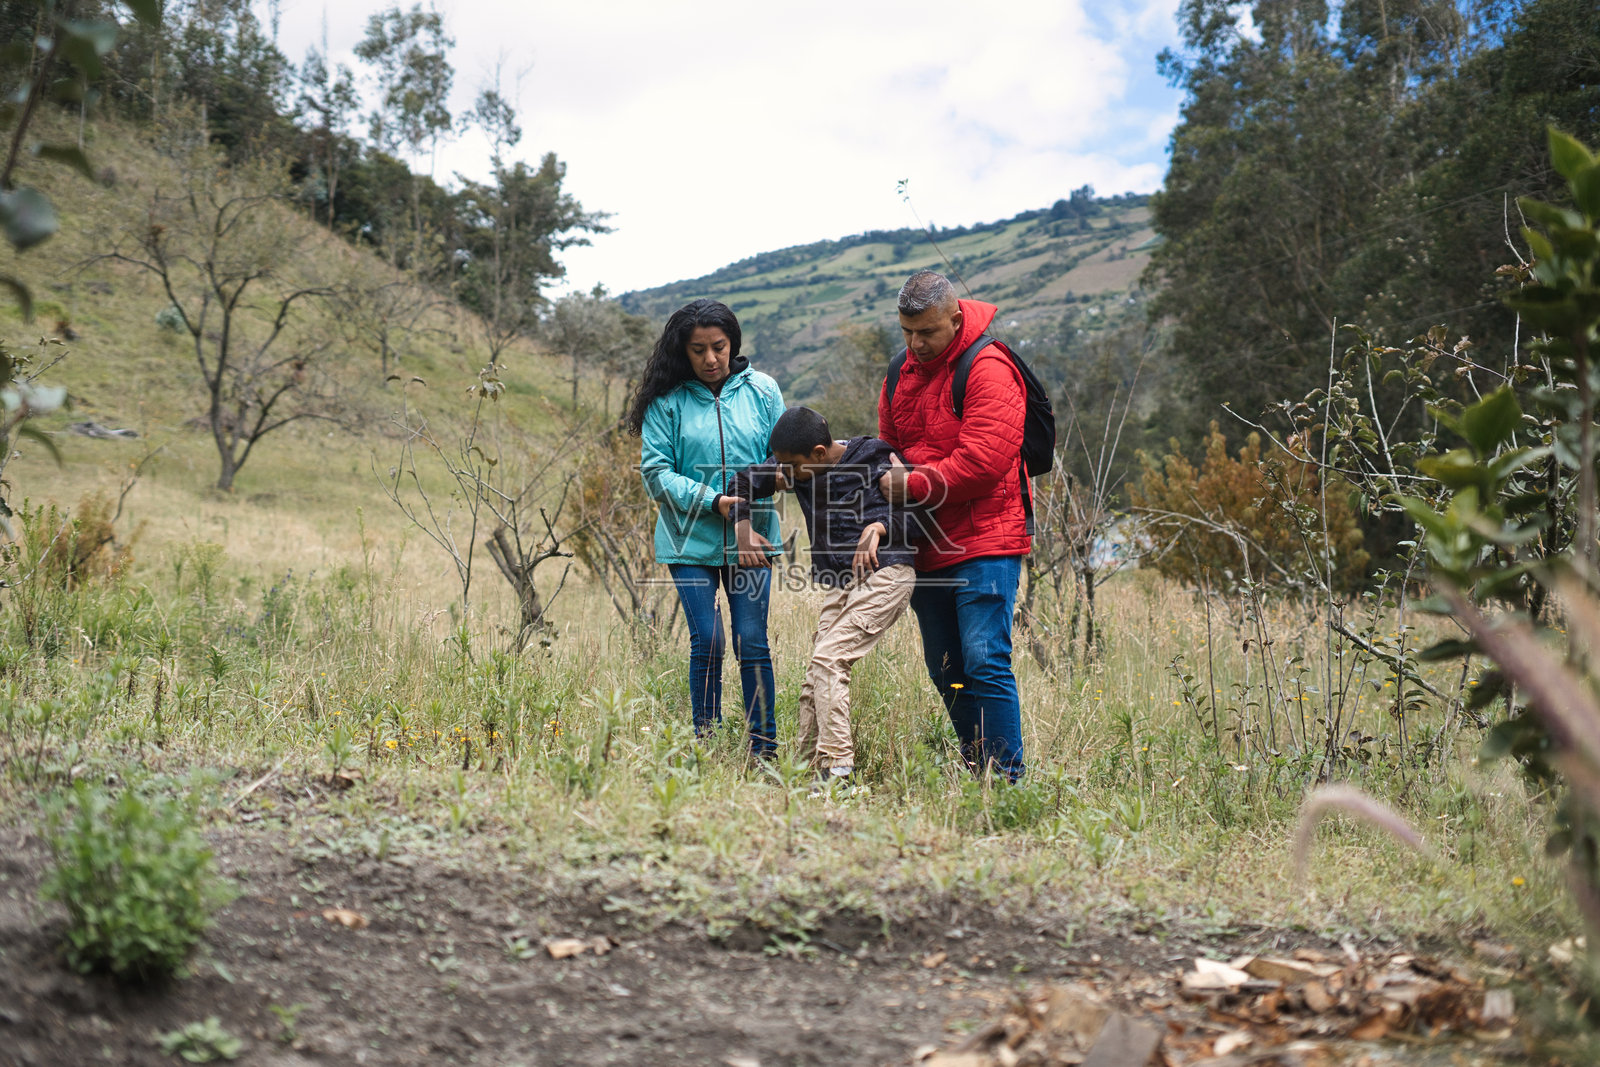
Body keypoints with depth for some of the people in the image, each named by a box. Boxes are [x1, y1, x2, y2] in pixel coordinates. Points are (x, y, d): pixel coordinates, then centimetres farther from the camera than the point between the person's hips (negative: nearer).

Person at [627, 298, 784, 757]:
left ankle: (765, 749, 9)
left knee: (752, 643, 0)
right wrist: (715, 502, -14)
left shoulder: (761, 391, 4)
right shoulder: (666, 401, -1)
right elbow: (656, 473, -4)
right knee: (707, 643, -3)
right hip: (691, 539, -1)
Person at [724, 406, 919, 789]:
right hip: (840, 586, 7)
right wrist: (742, 527, 3)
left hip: (884, 575, -7)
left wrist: (878, 527, -19)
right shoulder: (796, 467, 7)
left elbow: (916, 514, -3)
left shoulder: (874, 460, -7)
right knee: (813, 685, 2)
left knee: (827, 660, -21)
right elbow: (743, 482, 18)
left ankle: (839, 770, -22)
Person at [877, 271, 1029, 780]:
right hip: (927, 547, 8)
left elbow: (983, 461, -20)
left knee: (984, 660, -12)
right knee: (944, 670, 11)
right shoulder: (901, 376, 14)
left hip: (984, 545, -8)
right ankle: (975, 775, 21)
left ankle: (1008, 779, -5)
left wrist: (913, 485, -14)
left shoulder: (988, 369, -10)